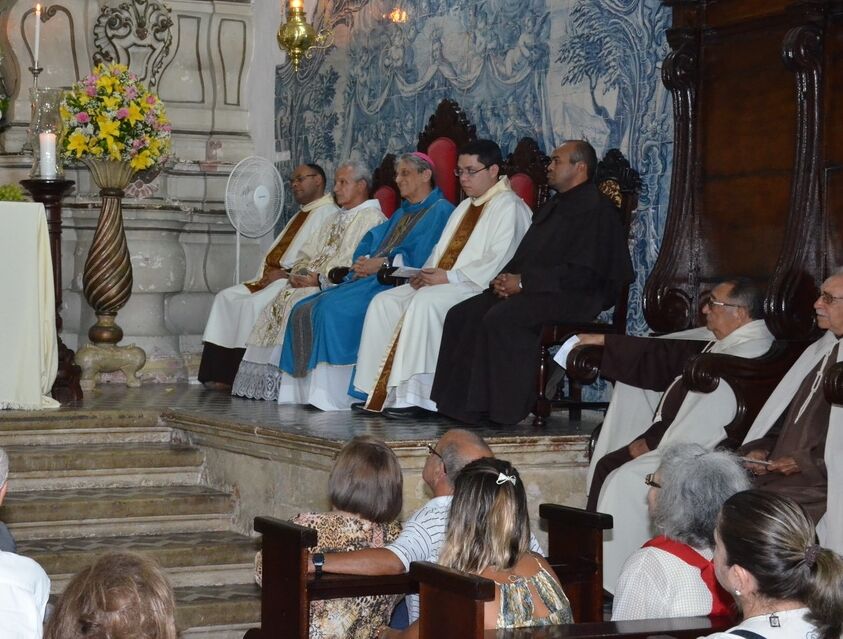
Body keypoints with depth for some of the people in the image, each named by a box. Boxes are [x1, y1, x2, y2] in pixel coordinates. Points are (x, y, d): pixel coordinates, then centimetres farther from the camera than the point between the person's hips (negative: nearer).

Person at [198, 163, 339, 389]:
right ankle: (221, 374, -12)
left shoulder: (328, 214, -6)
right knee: (226, 297, -5)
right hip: (274, 279, 10)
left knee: (254, 303, -30)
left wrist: (285, 273, -17)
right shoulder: (301, 216, 26)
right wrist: (267, 274, 1)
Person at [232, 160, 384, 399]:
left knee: (296, 303, -28)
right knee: (278, 303, -13)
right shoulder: (338, 218, 25)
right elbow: (310, 252, 22)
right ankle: (263, 380, -16)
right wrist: (298, 271, 0)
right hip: (311, 282, 9)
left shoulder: (372, 218, -5)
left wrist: (320, 279, -19)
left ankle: (280, 383, -24)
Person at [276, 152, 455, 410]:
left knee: (333, 307, -30)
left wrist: (381, 263, -12)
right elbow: (370, 242, 20)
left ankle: (330, 395, -29)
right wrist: (364, 261, -2)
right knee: (304, 309, -10)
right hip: (371, 279, 9)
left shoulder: (441, 211, 1)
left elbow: (419, 258, -12)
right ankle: (308, 389, -17)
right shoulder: (402, 213, 28)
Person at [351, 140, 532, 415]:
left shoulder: (509, 206, -6)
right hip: (442, 282, 9)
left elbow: (498, 260, -17)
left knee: (425, 301, -34)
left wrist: (450, 277, -19)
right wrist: (427, 273, 2)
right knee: (385, 302, -7)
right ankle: (375, 391, -12)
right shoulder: (465, 207, 24)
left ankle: (409, 395, -34)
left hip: (480, 288, -9)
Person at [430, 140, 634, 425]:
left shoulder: (595, 209, -8)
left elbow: (581, 273, -18)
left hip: (572, 297, -9)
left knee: (501, 318, -32)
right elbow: (525, 255, 26)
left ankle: (504, 410, -25)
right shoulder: (553, 206, 23)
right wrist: (506, 278, 2)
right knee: (462, 314, -8)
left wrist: (523, 282, -17)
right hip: (530, 291, 10)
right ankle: (461, 404, -11)